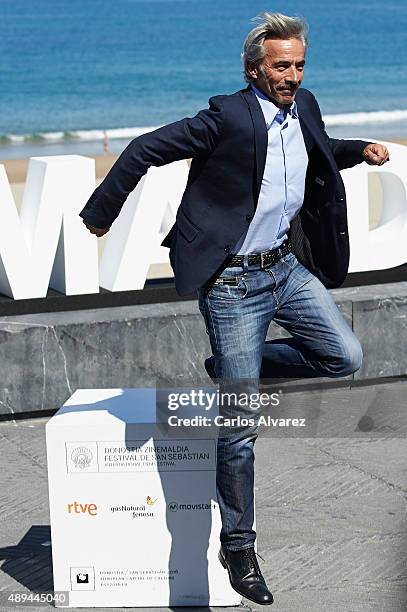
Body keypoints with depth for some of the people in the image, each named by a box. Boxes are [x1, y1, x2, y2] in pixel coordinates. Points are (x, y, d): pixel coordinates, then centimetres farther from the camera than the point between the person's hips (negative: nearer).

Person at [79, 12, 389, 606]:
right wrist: (101, 212, -8)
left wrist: (360, 150, 7)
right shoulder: (227, 116, -19)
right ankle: (238, 546, 14)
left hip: (288, 265, 7)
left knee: (345, 357, 5)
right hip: (234, 282, -7)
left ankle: (233, 369, 21)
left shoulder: (305, 108, 3)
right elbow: (145, 150, -14)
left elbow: (321, 154, 26)